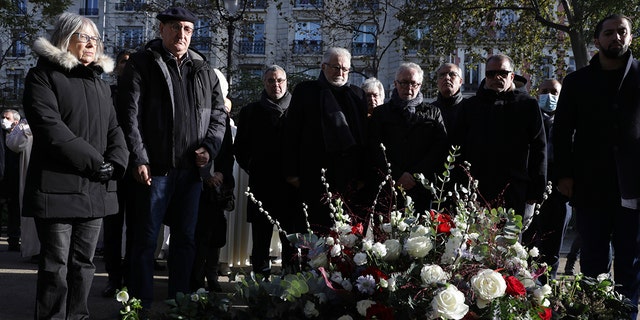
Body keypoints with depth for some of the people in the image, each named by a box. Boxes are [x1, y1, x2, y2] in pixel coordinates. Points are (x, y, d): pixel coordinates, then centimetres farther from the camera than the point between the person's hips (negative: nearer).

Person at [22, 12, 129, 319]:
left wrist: (116, 162, -6)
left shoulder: (100, 83, 19)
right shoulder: (43, 76, -2)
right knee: (56, 265, -2)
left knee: (83, 262, 10)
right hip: (59, 187, -6)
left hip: (95, 188, 6)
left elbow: (114, 129, 15)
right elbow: (49, 127, -15)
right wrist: (94, 162, -17)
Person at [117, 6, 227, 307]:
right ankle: (141, 304, 13)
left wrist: (209, 146, -2)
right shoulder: (142, 64, 0)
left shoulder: (204, 71, 13)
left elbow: (218, 113, 15)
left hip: (191, 169, 4)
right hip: (155, 168, -4)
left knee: (185, 238, 11)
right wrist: (139, 159, -14)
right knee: (146, 238, 2)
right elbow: (130, 114, -7)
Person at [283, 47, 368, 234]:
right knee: (317, 226, -3)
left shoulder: (357, 95, 17)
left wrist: (363, 174, 7)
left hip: (349, 175, 3)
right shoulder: (305, 91, 8)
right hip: (316, 174, -2)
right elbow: (291, 132, 4)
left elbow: (364, 135, 15)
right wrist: (292, 172, -3)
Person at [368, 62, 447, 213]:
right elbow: (376, 149, 3)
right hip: (389, 187, 0)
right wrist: (397, 176, -10)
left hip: (422, 188, 1)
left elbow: (440, 147, 4)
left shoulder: (433, 113, 15)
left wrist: (415, 175, -7)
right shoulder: (381, 113, 13)